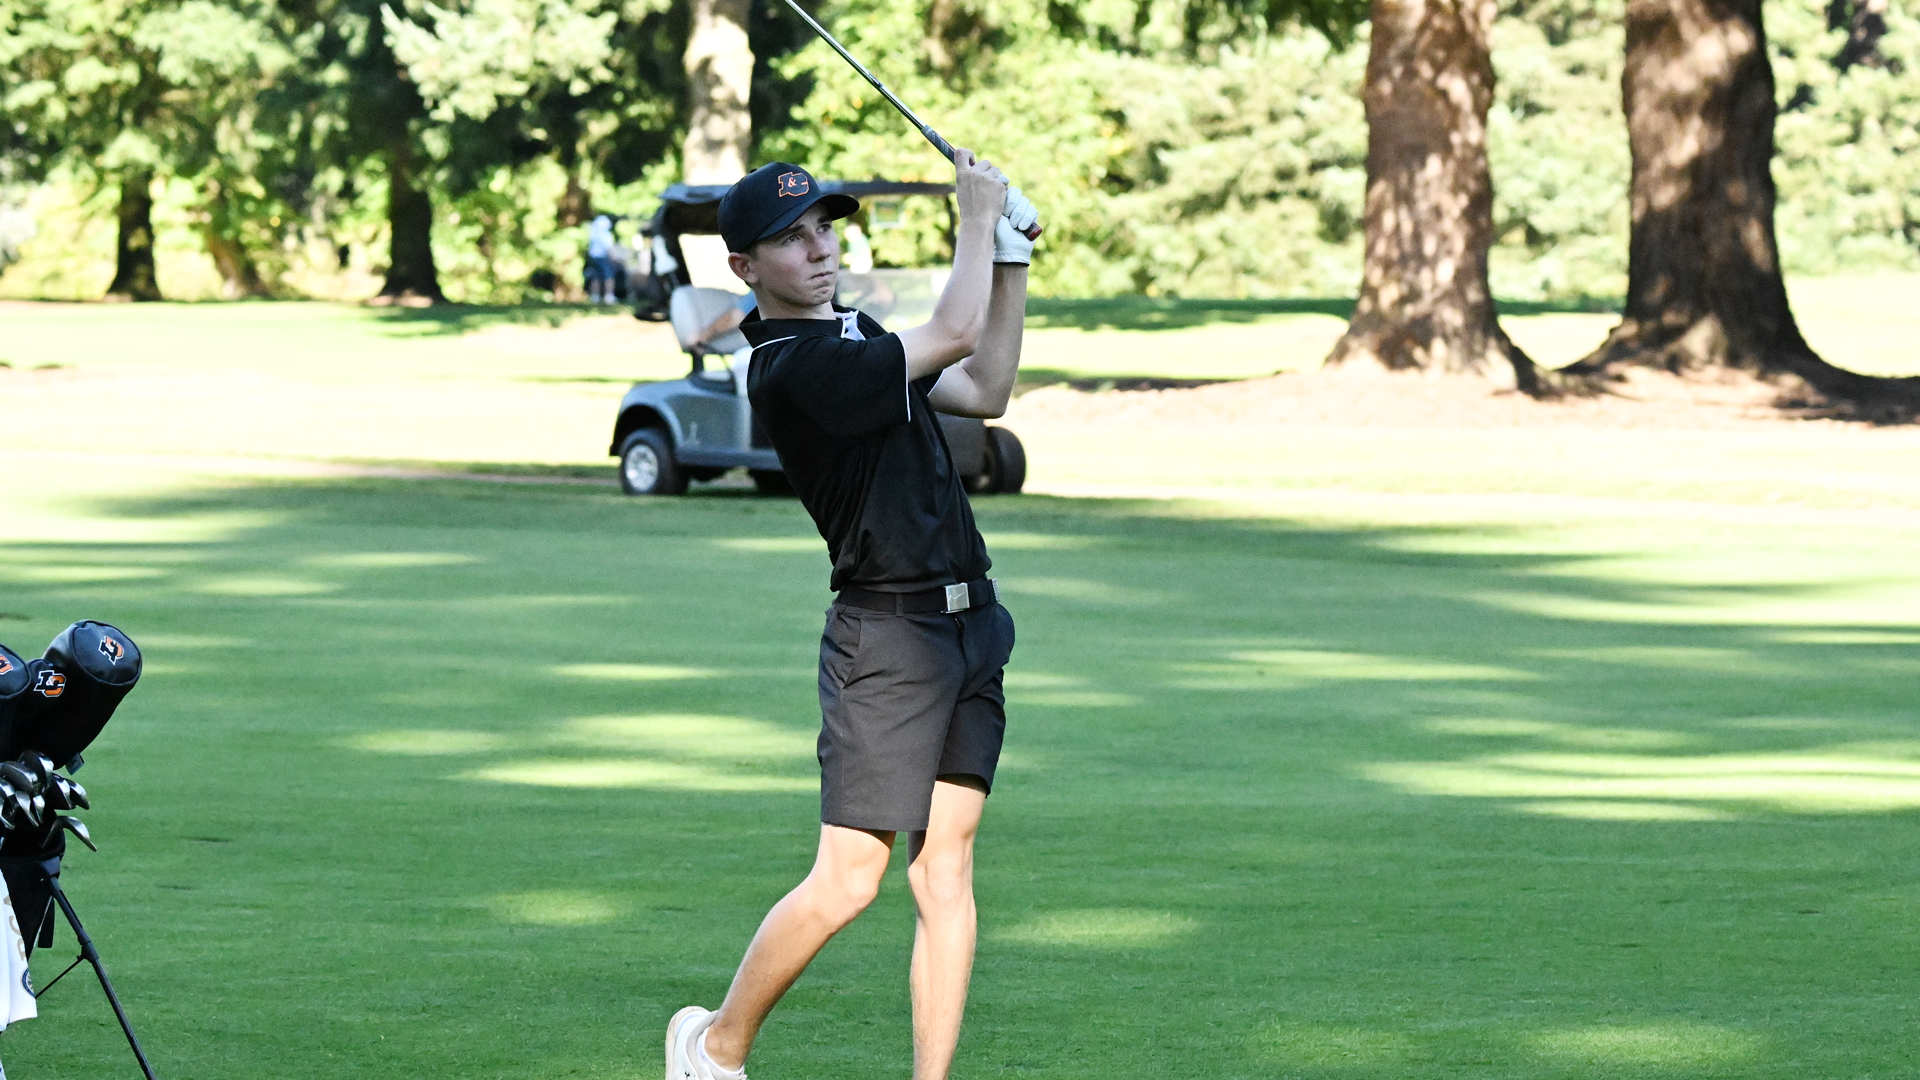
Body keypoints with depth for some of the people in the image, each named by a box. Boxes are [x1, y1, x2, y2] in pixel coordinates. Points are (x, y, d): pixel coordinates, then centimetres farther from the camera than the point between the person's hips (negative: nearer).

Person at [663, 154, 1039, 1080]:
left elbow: (983, 391, 19)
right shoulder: (789, 368, -16)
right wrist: (976, 216, -6)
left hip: (967, 623, 9)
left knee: (945, 867, 3)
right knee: (847, 879, -8)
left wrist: (1010, 261, 12)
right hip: (888, 633, -9)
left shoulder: (852, 335, 16)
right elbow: (953, 335, -21)